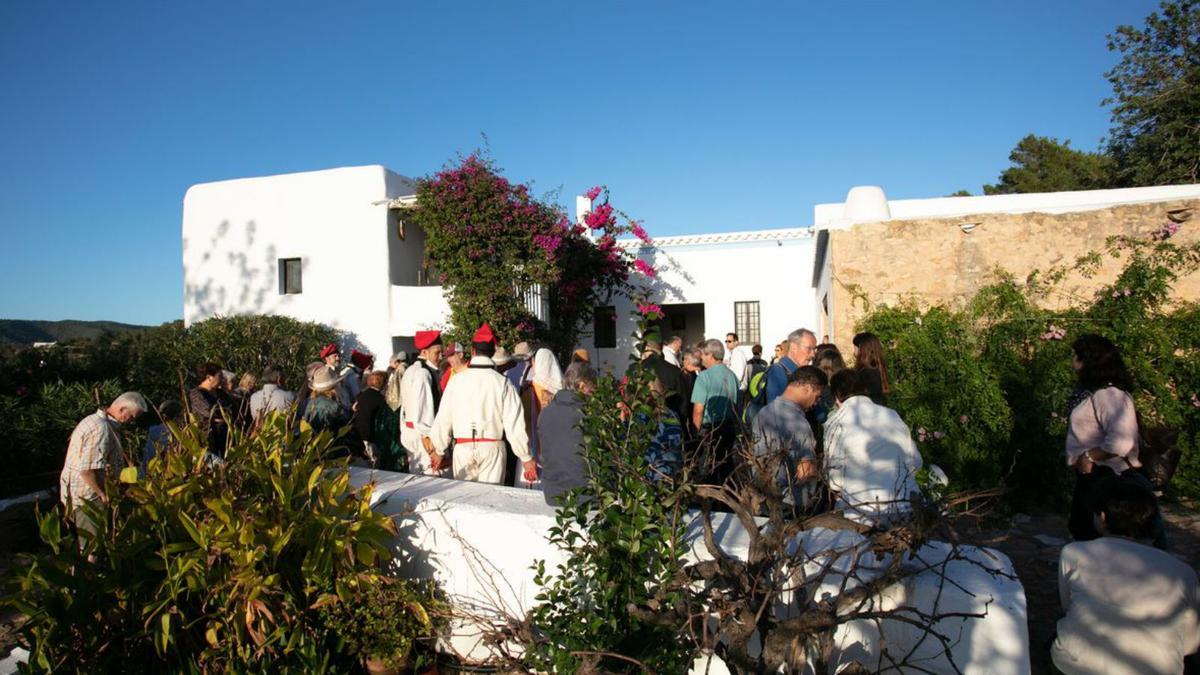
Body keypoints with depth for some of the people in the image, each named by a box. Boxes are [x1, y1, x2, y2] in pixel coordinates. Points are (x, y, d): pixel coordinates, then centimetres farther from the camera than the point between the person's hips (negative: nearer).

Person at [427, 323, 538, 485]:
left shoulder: (457, 380, -4)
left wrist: (439, 451, 15)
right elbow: (514, 425, -8)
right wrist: (526, 458, 1)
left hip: (462, 448, 1)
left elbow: (443, 419, 0)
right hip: (492, 448, -1)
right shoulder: (502, 383, -7)